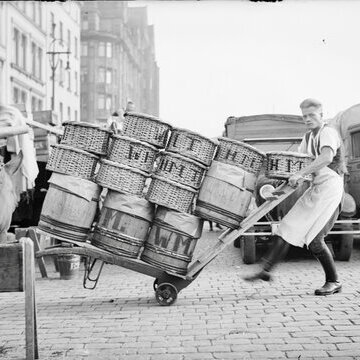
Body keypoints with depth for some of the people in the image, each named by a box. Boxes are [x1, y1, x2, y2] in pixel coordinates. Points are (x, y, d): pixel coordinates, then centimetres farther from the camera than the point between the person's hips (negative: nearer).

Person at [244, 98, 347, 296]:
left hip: (330, 188, -9)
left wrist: (300, 174, -32)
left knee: (313, 238, -13)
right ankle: (266, 270, 4)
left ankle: (333, 282, 2)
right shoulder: (308, 136, 17)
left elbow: (327, 157, -30)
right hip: (316, 189, 9)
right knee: (288, 228, 2)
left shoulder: (328, 133, -11)